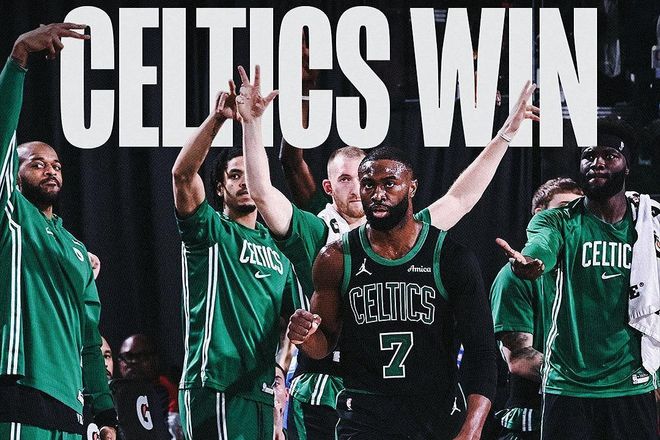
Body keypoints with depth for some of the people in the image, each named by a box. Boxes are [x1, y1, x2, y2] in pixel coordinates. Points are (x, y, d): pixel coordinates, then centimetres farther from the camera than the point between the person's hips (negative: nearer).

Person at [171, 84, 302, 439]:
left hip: (263, 389, 7)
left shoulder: (276, 248, 22)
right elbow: (183, 173, -13)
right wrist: (217, 117, -22)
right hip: (217, 385, -7)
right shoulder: (210, 230, 5)